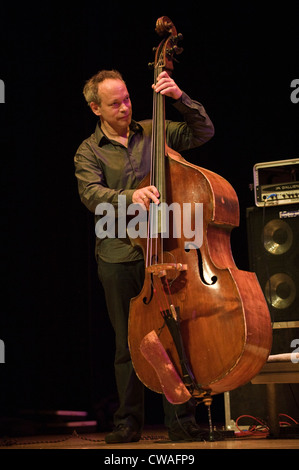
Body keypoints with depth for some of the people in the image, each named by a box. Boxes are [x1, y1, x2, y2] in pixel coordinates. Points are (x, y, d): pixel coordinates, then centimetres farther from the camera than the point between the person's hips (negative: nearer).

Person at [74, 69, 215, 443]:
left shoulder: (153, 132, 11)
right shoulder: (88, 152, 6)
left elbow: (203, 132, 7)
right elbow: (91, 194, -11)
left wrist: (180, 99, -8)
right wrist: (130, 196, -29)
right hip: (119, 256, 0)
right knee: (128, 342, 5)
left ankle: (181, 420, 3)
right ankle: (129, 422, 15)